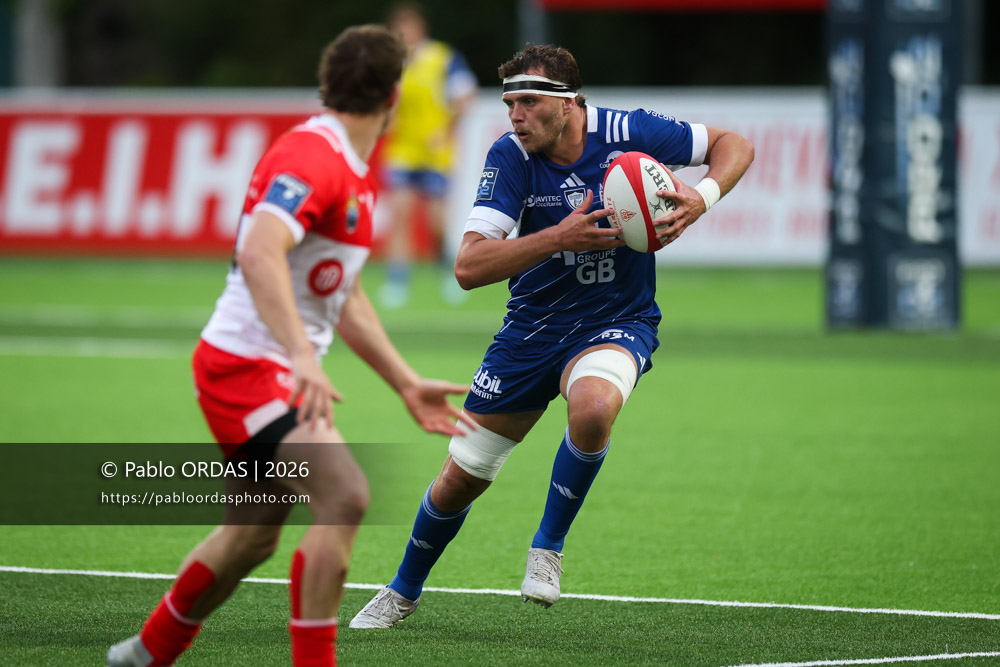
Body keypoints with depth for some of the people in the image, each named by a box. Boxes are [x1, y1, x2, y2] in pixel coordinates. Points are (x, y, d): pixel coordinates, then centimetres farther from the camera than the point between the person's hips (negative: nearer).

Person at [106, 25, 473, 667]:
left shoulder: (356, 172, 14)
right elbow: (259, 254, -35)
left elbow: (344, 297, 24)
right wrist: (302, 354, -46)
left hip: (282, 373, 10)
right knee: (345, 496, -24)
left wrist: (407, 384, 21)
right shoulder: (311, 157, -19)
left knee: (253, 536, 19)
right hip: (246, 365, -10)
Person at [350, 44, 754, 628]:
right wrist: (559, 237, -34)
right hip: (533, 329, 2)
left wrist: (703, 197, -23)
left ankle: (548, 547, -13)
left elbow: (734, 145, -2)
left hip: (617, 322, -2)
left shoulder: (629, 133, -17)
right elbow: (469, 267, -24)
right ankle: (404, 592, 35)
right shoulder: (511, 157, -16)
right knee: (460, 480, 6)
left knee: (593, 407, -37)